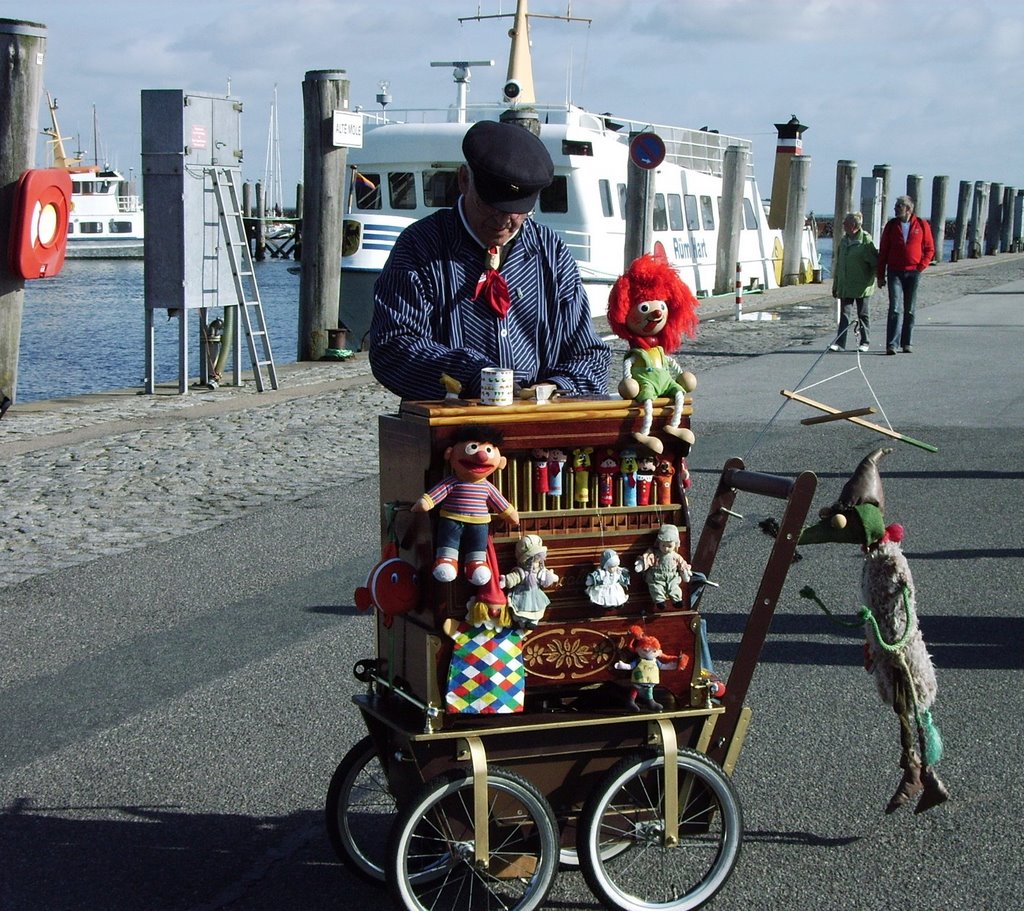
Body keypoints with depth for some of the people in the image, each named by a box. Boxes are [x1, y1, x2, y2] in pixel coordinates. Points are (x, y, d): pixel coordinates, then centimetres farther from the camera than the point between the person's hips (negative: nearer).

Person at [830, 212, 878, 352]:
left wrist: (869, 279, -7)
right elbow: (838, 264, 15)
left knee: (863, 314, 6)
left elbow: (875, 263, -7)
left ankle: (864, 342, 17)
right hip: (845, 285, 5)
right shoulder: (843, 241, 9)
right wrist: (835, 284, 15)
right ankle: (840, 342, -2)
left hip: (861, 286, -5)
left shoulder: (865, 241, -10)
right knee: (844, 313, 1)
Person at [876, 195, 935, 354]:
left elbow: (929, 249, 8)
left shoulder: (922, 225, 2)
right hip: (895, 272, 0)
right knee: (894, 308, -10)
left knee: (910, 310, 7)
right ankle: (892, 344, -14)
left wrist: (921, 267, -5)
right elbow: (883, 251, 7)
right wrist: (880, 275, 4)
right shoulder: (891, 225, 5)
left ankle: (906, 343, 14)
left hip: (913, 272, 0)